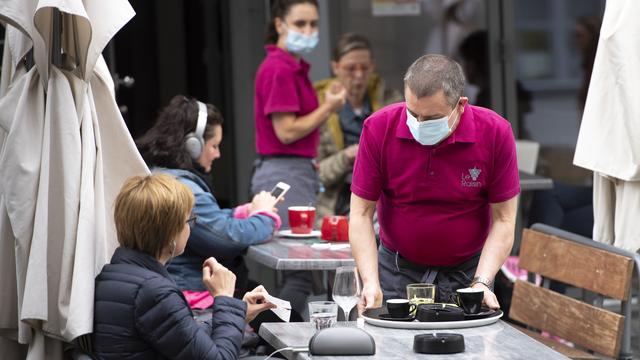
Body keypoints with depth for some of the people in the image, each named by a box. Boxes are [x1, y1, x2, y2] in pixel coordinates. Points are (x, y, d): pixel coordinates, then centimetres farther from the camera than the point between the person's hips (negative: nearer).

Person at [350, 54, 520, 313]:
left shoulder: (495, 133, -15)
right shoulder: (379, 128, -14)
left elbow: (503, 219, -9)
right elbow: (361, 213, -10)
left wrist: (481, 282, -21)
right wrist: (371, 283, -21)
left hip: (466, 272, 0)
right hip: (397, 270, 0)